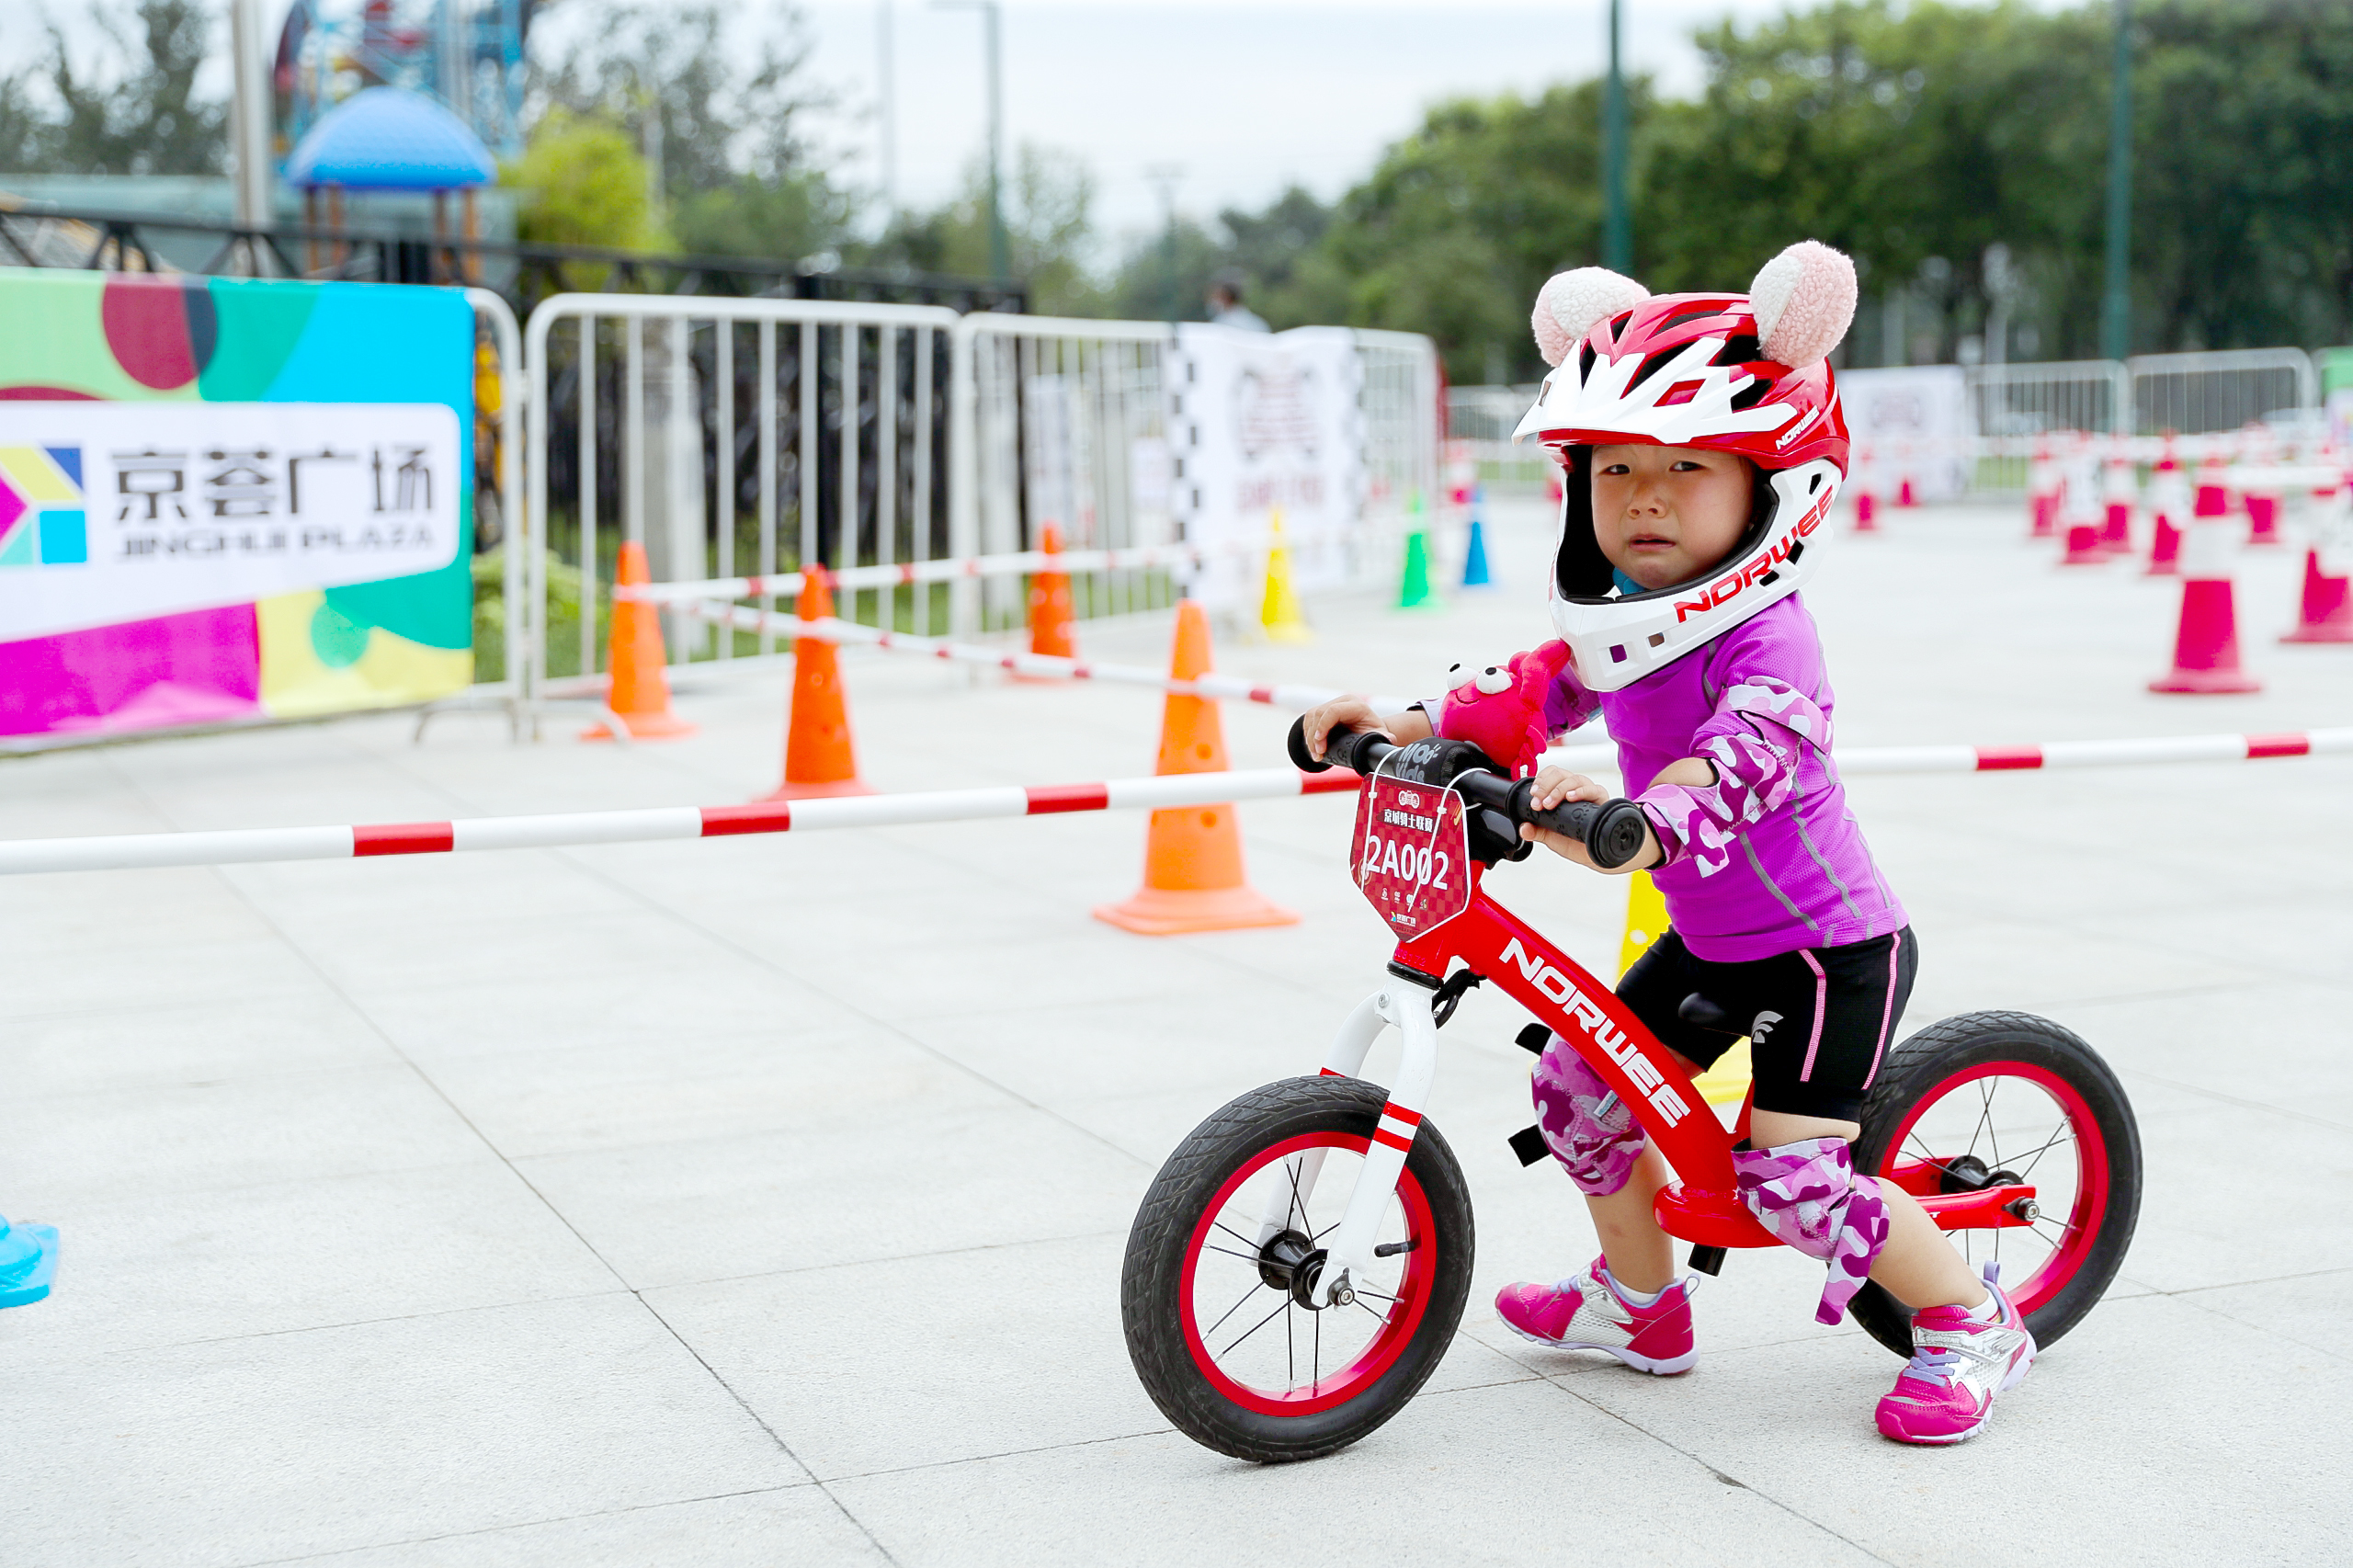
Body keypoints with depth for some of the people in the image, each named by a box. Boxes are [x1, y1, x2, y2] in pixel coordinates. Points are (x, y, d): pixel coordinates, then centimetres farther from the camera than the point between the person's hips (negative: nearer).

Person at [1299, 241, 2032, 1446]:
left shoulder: (1766, 639, -27)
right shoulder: (1622, 628, -1)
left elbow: (1742, 757, -43)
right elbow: (1531, 704, 9)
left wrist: (1630, 822, -61)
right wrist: (1389, 725, -3)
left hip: (1830, 946, -8)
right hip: (1713, 937, 9)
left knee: (1789, 1174, -11)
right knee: (1578, 1082, 10)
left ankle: (1971, 1323, 12)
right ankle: (1639, 1301, 31)